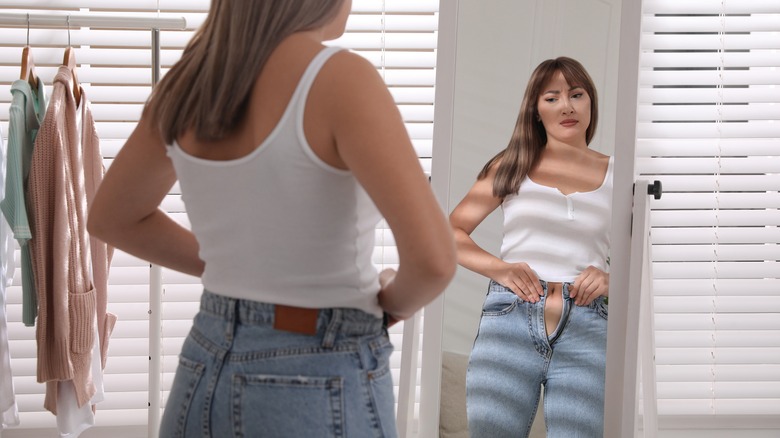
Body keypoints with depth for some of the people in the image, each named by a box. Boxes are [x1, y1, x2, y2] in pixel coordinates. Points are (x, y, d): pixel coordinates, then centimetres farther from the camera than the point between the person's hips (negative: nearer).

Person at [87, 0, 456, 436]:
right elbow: (432, 256, -26)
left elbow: (112, 218, 18)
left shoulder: (191, 78, 3)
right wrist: (396, 300, -3)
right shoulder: (341, 80, -18)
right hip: (321, 398, -6)